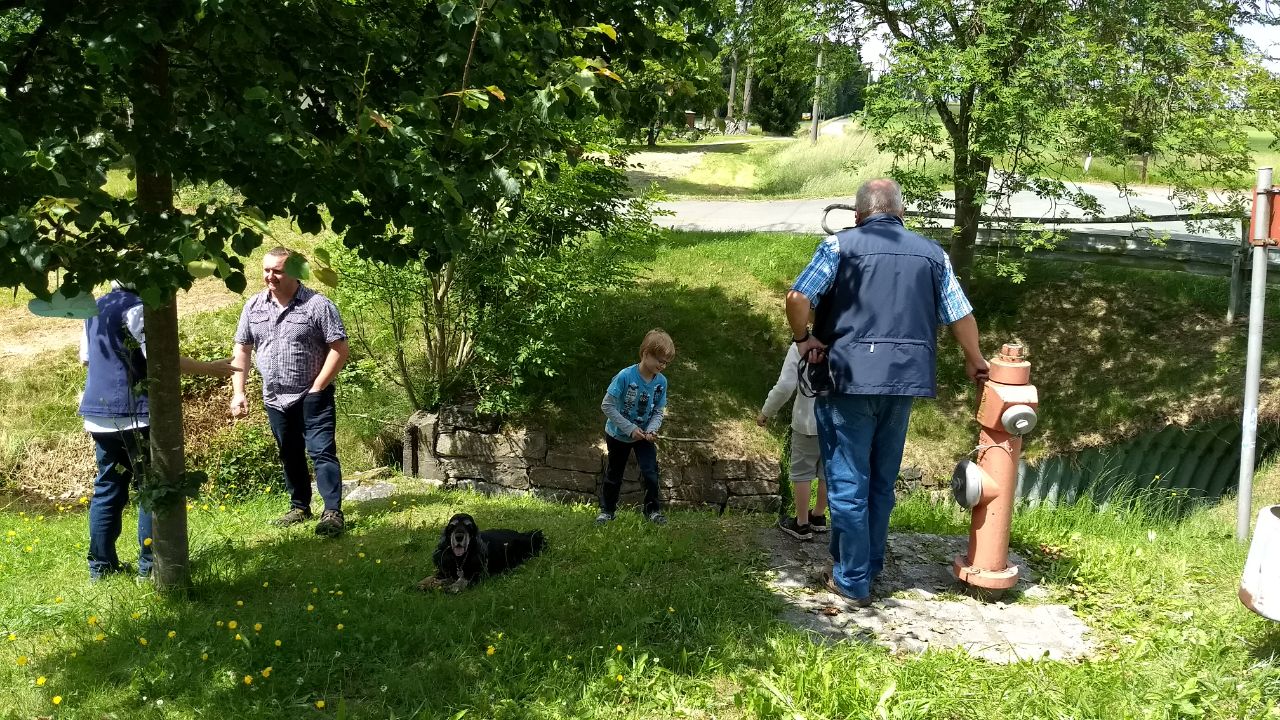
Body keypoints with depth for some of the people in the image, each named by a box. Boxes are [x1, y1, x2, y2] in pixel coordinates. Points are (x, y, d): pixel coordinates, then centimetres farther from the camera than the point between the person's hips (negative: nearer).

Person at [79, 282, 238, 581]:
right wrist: (209, 369, -13)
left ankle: (101, 563, 14)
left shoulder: (95, 308, 13)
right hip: (133, 413, -8)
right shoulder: (135, 307, -13)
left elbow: (85, 358, 21)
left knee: (108, 488, 12)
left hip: (99, 413, 8)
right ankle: (150, 562, 1)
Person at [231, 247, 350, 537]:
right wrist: (238, 392, 3)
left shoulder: (317, 305, -12)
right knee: (290, 456, 17)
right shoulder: (254, 306, 4)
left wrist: (316, 388, -14)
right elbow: (242, 350, 10)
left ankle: (333, 512, -11)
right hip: (275, 398, 6)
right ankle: (300, 507, 30)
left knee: (322, 452, -10)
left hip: (312, 397, -5)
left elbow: (339, 349, -12)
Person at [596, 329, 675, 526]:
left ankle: (653, 509, 12)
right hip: (618, 434, -3)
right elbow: (607, 406, -26)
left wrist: (651, 430, -25)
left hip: (644, 435, 3)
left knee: (650, 473, -6)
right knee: (614, 474, 14)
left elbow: (659, 411, -5)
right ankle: (607, 510, 31)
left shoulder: (661, 381, -14)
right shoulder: (625, 376, -29)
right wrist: (630, 429, -26)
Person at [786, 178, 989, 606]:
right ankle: (869, 564, 28)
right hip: (905, 378, 4)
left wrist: (803, 338, 7)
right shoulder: (931, 253, 11)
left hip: (852, 377, -4)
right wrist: (974, 362, 29)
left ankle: (852, 580, 7)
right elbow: (961, 315, 14)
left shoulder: (840, 246, -1)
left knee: (848, 482, 3)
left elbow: (798, 298, -11)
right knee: (882, 480, 17)